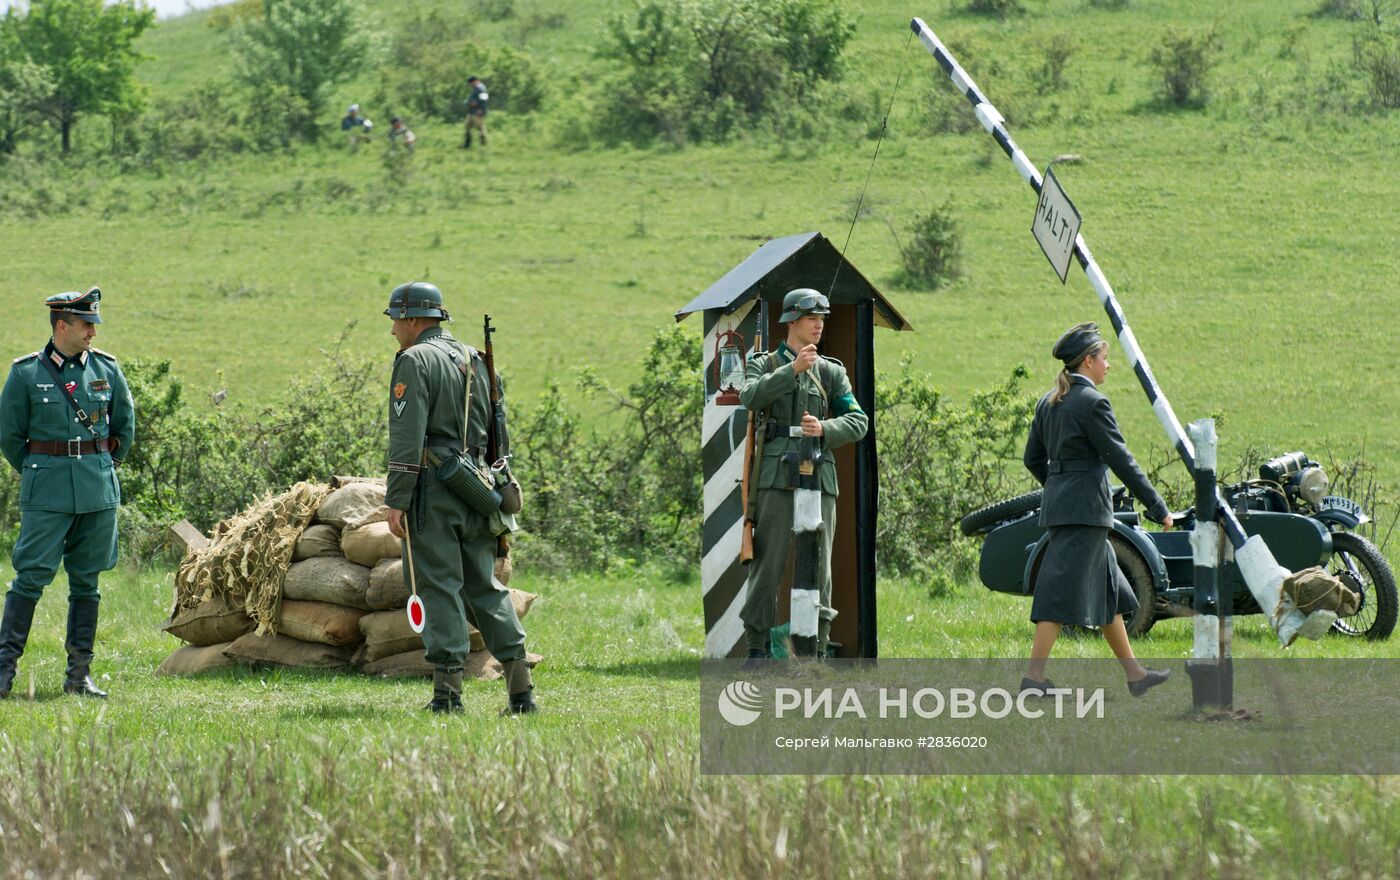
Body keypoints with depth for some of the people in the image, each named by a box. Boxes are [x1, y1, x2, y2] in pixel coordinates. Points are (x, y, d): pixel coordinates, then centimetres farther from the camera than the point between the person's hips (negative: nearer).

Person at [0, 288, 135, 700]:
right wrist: (37, 474, 8)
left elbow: (125, 427, 18)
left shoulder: (107, 369, 6)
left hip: (98, 491, 3)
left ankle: (80, 674, 10)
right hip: (47, 492, -3)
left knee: (86, 581, 6)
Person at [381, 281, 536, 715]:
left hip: (433, 485, -7)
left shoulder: (415, 361, -6)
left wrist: (396, 501, -15)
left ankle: (448, 691, -9)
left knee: (441, 586, -5)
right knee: (484, 586, 11)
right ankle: (520, 689, 5)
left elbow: (407, 436, -15)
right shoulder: (474, 360, 18)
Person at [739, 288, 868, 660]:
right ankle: (757, 645, -1)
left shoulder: (832, 372, 15)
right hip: (776, 476, -2)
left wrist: (824, 429, -12)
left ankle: (818, 647, 5)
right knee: (768, 562, -5)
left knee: (819, 562, 1)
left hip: (819, 476, 2)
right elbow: (751, 396, -13)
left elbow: (858, 421, 7)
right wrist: (792, 369, -21)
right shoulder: (764, 365, 9)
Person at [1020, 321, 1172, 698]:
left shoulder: (1049, 402, 11)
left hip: (1058, 503, 9)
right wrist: (1158, 507, -9)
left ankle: (1134, 673, 24)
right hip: (1086, 508, -9)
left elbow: (1033, 458, 17)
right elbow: (1120, 460, -14)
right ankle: (1034, 676, -10)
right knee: (1063, 591, -8)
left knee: (1109, 590, 16)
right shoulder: (1092, 402, -14)